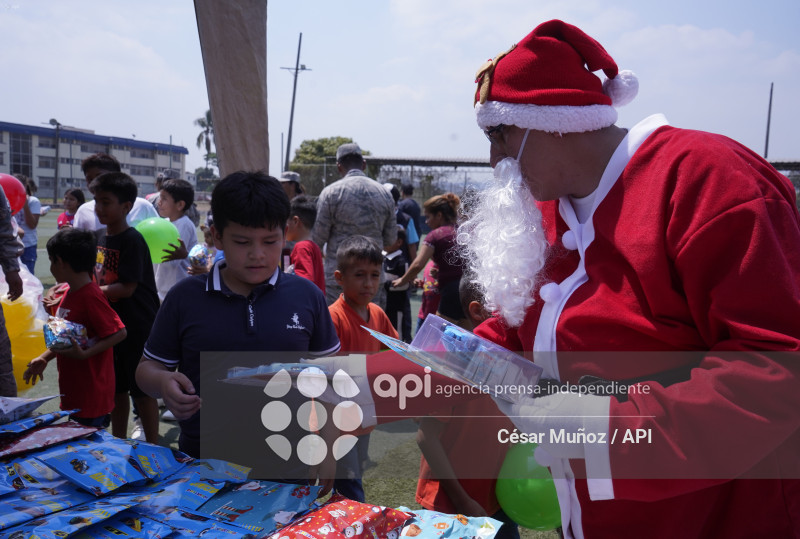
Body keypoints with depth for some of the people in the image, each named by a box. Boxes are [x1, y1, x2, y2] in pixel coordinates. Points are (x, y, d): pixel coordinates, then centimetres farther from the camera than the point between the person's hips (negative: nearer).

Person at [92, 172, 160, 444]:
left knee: (143, 390, 3)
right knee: (117, 387, 19)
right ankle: (118, 442, 34)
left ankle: (152, 449, 18)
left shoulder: (132, 240, -18)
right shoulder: (101, 237, 7)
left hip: (137, 327, -8)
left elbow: (127, 288, -22)